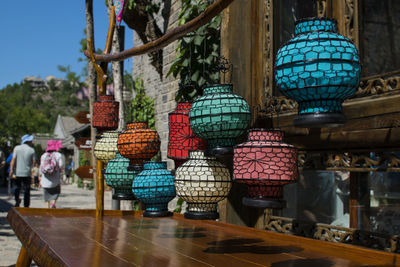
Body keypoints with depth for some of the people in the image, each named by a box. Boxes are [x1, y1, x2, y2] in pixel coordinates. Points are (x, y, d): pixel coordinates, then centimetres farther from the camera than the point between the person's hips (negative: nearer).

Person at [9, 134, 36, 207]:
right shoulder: (31, 150, -3)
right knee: (27, 190, 7)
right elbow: (33, 162, -1)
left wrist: (11, 170, -7)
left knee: (17, 187, 20)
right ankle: (26, 206, 7)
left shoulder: (17, 148, 0)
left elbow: (13, 159, -6)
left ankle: (17, 200, -1)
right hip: (27, 173, -1)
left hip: (18, 172, 1)